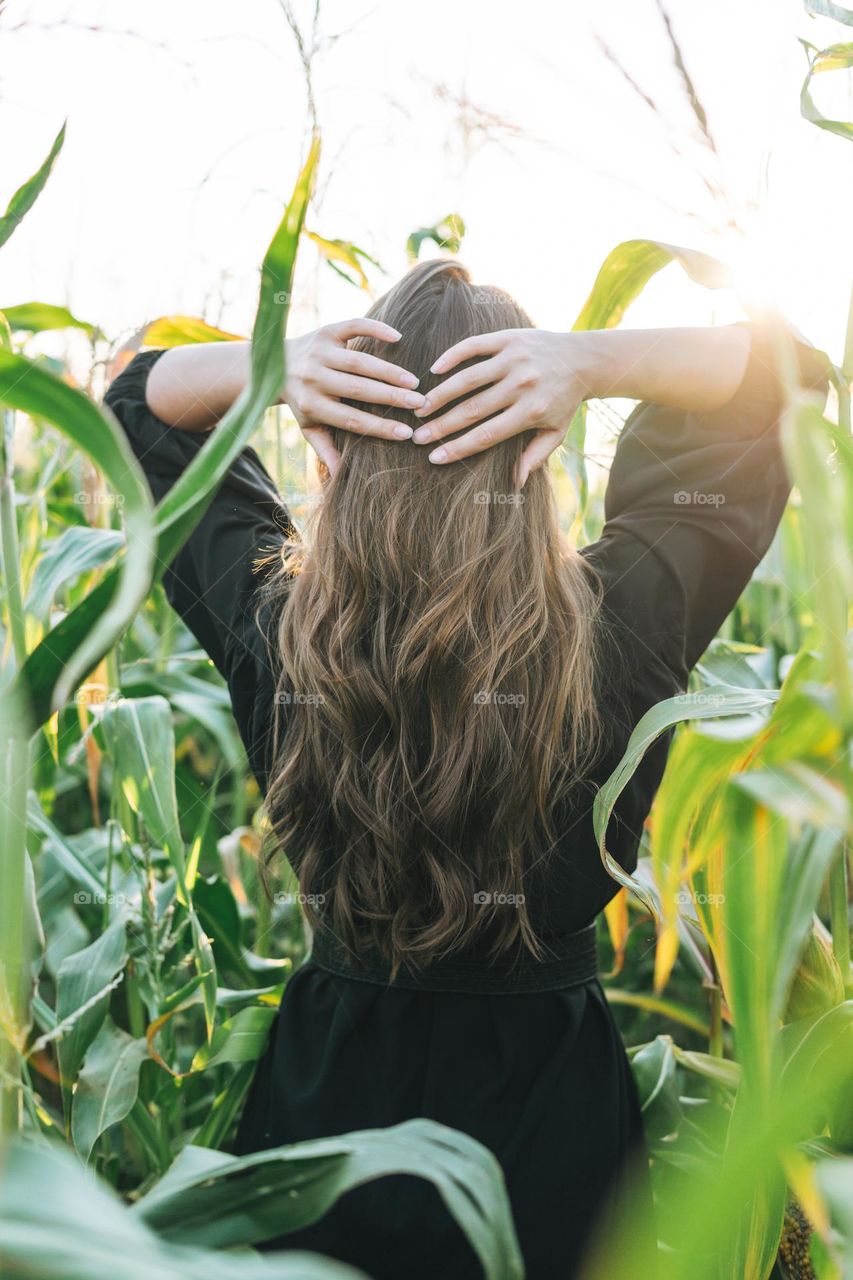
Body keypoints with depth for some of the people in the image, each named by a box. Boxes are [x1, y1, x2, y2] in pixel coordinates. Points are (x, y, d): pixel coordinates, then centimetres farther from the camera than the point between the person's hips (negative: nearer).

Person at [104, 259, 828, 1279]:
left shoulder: (268, 628, -21)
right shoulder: (623, 630, -25)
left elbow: (140, 400, -3)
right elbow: (780, 368, -10)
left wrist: (268, 365, -23)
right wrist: (593, 361, -26)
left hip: (328, 1075, 1)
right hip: (548, 1111, 0)